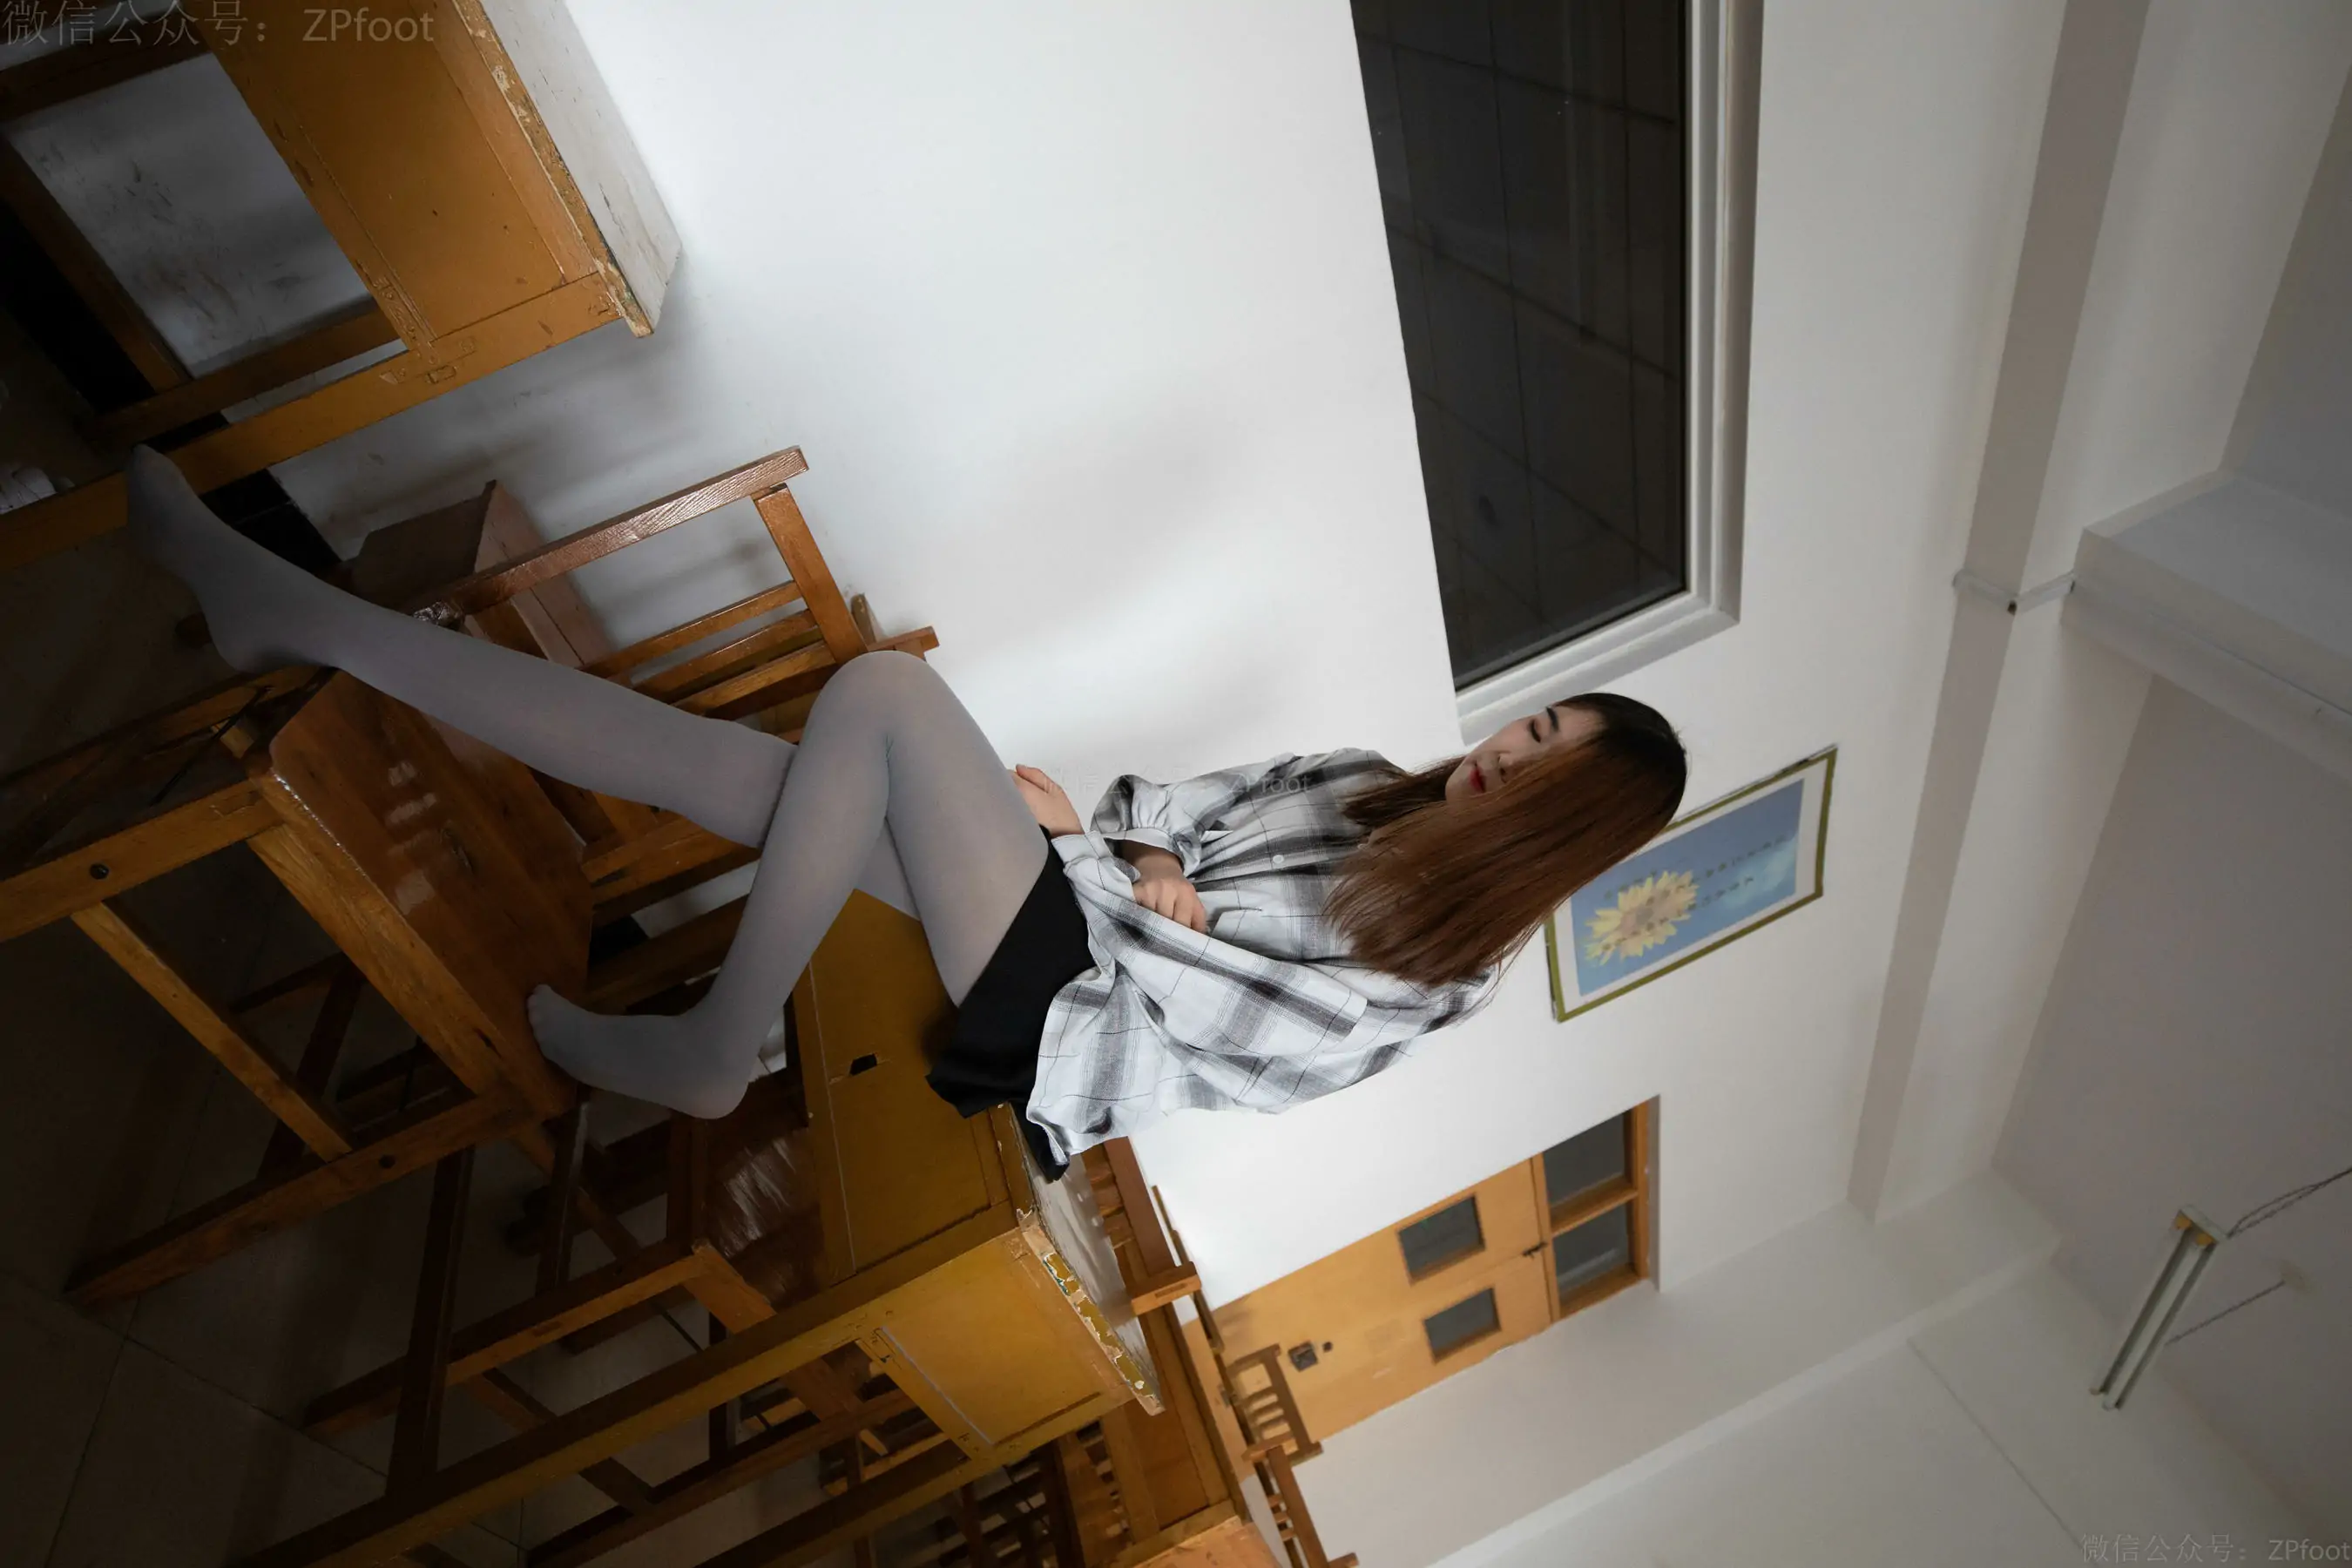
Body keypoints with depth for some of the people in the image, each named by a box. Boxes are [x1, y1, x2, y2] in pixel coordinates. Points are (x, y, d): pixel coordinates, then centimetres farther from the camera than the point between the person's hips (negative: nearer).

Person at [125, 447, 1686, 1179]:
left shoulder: (1435, 976, -8)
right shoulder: (1381, 787, 15)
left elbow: (1236, 1026, -16)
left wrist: (1073, 831, -9)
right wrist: (1143, 855, -5)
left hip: (1070, 1005, -7)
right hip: (1078, 907, 7)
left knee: (887, 688, -25)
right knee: (720, 758, -7)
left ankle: (712, 1050, -12)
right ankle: (292, 614, -2)